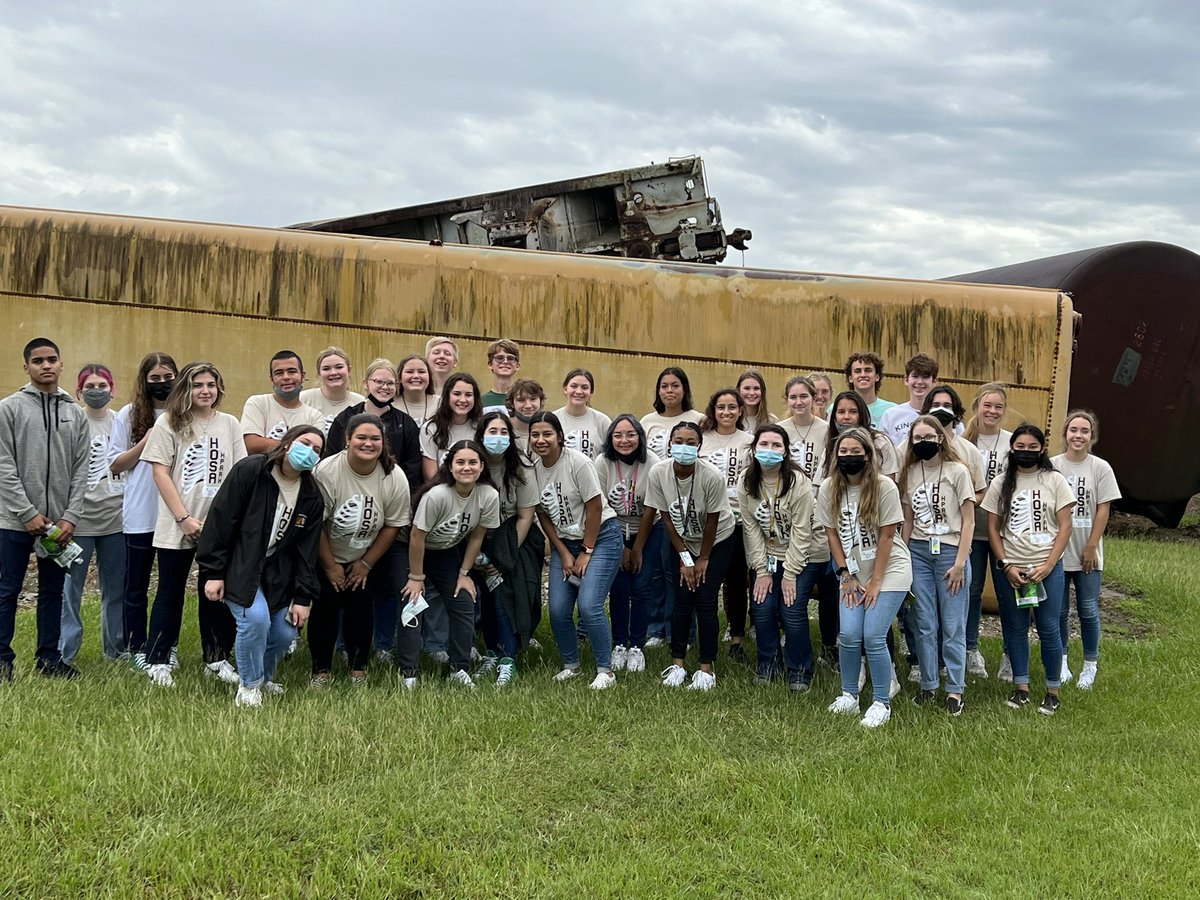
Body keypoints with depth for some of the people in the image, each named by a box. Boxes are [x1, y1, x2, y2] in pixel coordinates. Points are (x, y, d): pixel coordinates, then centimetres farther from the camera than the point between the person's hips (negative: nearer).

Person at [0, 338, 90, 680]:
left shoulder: (75, 414, 8)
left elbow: (80, 469, 5)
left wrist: (70, 517, -6)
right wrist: (28, 513, -13)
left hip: (59, 521, 3)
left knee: (53, 591, 10)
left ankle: (50, 658, 19)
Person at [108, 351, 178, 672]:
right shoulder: (129, 415, 1)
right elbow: (115, 465, 1)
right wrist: (145, 442, -12)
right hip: (140, 514, -1)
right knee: (137, 586, 8)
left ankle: (168, 646, 23)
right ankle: (136, 648, 19)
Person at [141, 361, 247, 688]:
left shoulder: (229, 424, 8)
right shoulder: (169, 423, -1)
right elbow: (160, 473, -6)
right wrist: (184, 518, -12)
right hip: (177, 527, -2)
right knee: (170, 594, 6)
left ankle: (217, 658, 19)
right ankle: (158, 661, 14)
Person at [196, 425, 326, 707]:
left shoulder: (312, 497, 2)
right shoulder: (249, 471, -14)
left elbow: (307, 550, 5)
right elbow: (220, 519, -14)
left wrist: (303, 597, -1)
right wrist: (213, 572, -15)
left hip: (277, 572, 5)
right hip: (238, 565, -5)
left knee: (285, 633, -7)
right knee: (255, 618, -26)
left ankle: (263, 677, 26)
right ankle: (248, 685, -2)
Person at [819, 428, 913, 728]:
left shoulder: (884, 486, -16)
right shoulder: (828, 488, -5)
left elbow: (886, 536, -13)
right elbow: (832, 533, 2)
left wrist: (876, 582, -12)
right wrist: (846, 575, -1)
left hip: (889, 570, -3)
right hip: (853, 572, 4)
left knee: (873, 636, -12)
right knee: (849, 634, -8)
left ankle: (882, 703, 4)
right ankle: (849, 696, 13)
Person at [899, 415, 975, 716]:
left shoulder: (957, 471, -4)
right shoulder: (910, 473, 8)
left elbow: (968, 521, -4)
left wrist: (960, 562, -11)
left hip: (950, 550, -3)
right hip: (919, 552, 3)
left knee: (953, 626, 0)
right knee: (925, 625, 6)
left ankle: (955, 690, 8)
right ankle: (928, 685, 16)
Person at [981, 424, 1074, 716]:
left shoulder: (1055, 481, 1)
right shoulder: (1001, 484, 6)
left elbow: (1065, 527, -1)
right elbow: (992, 528, 5)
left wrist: (1048, 566, -10)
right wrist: (1007, 566, -5)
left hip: (1047, 568, -2)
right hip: (1011, 569, 2)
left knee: (1049, 628, 0)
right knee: (1015, 628, 7)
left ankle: (1053, 691, 12)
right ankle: (1021, 687, 18)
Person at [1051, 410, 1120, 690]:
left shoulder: (1101, 468, -2)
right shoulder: (1052, 466, -1)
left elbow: (1103, 511, -2)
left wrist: (1091, 547, -6)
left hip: (1087, 554, -1)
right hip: (1056, 551, 1)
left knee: (1088, 611, 4)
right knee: (1059, 611, 8)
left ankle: (1090, 666, 17)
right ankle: (1061, 662, 23)